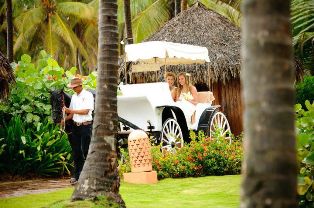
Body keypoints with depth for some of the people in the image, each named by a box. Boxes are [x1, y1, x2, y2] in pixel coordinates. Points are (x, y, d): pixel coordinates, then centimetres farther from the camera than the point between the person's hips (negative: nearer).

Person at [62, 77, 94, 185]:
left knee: (86, 151, -7)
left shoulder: (88, 95, -6)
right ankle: (77, 176, 11)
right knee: (76, 151, 6)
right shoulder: (74, 97, 15)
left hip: (86, 126, -7)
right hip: (76, 126, 7)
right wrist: (65, 119, 1)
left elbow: (86, 111, -14)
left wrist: (71, 110, -16)